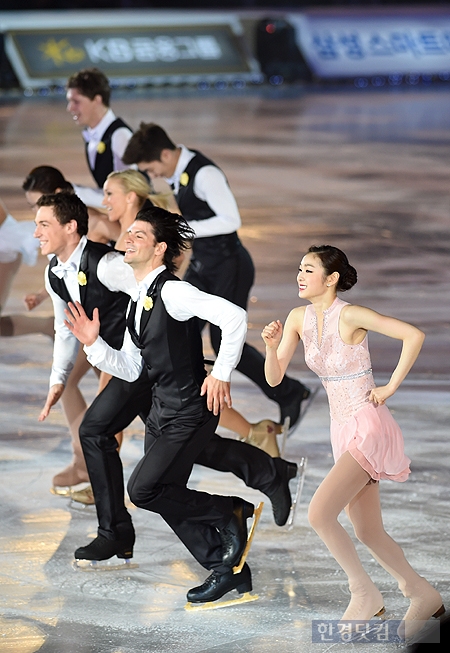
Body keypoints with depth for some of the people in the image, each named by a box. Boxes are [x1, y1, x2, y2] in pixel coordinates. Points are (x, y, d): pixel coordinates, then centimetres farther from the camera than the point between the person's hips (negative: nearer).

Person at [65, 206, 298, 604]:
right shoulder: (138, 302, 12)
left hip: (189, 411, -9)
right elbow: (131, 370, 13)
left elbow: (234, 317, -27)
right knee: (168, 496, 11)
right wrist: (93, 343, 0)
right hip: (161, 410, 9)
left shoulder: (172, 292, -17)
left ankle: (229, 516, 7)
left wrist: (221, 374, -23)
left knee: (144, 489, -13)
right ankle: (227, 569, 22)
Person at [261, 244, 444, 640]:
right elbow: (274, 378, 4)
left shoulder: (350, 316, -17)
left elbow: (414, 335, -21)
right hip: (343, 429, 8)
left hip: (368, 426, -8)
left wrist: (391, 387, -16)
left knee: (319, 514, -19)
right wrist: (272, 347, -15)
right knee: (367, 533, 13)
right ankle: (424, 596, 28)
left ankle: (364, 593, -3)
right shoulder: (299, 318, 4)